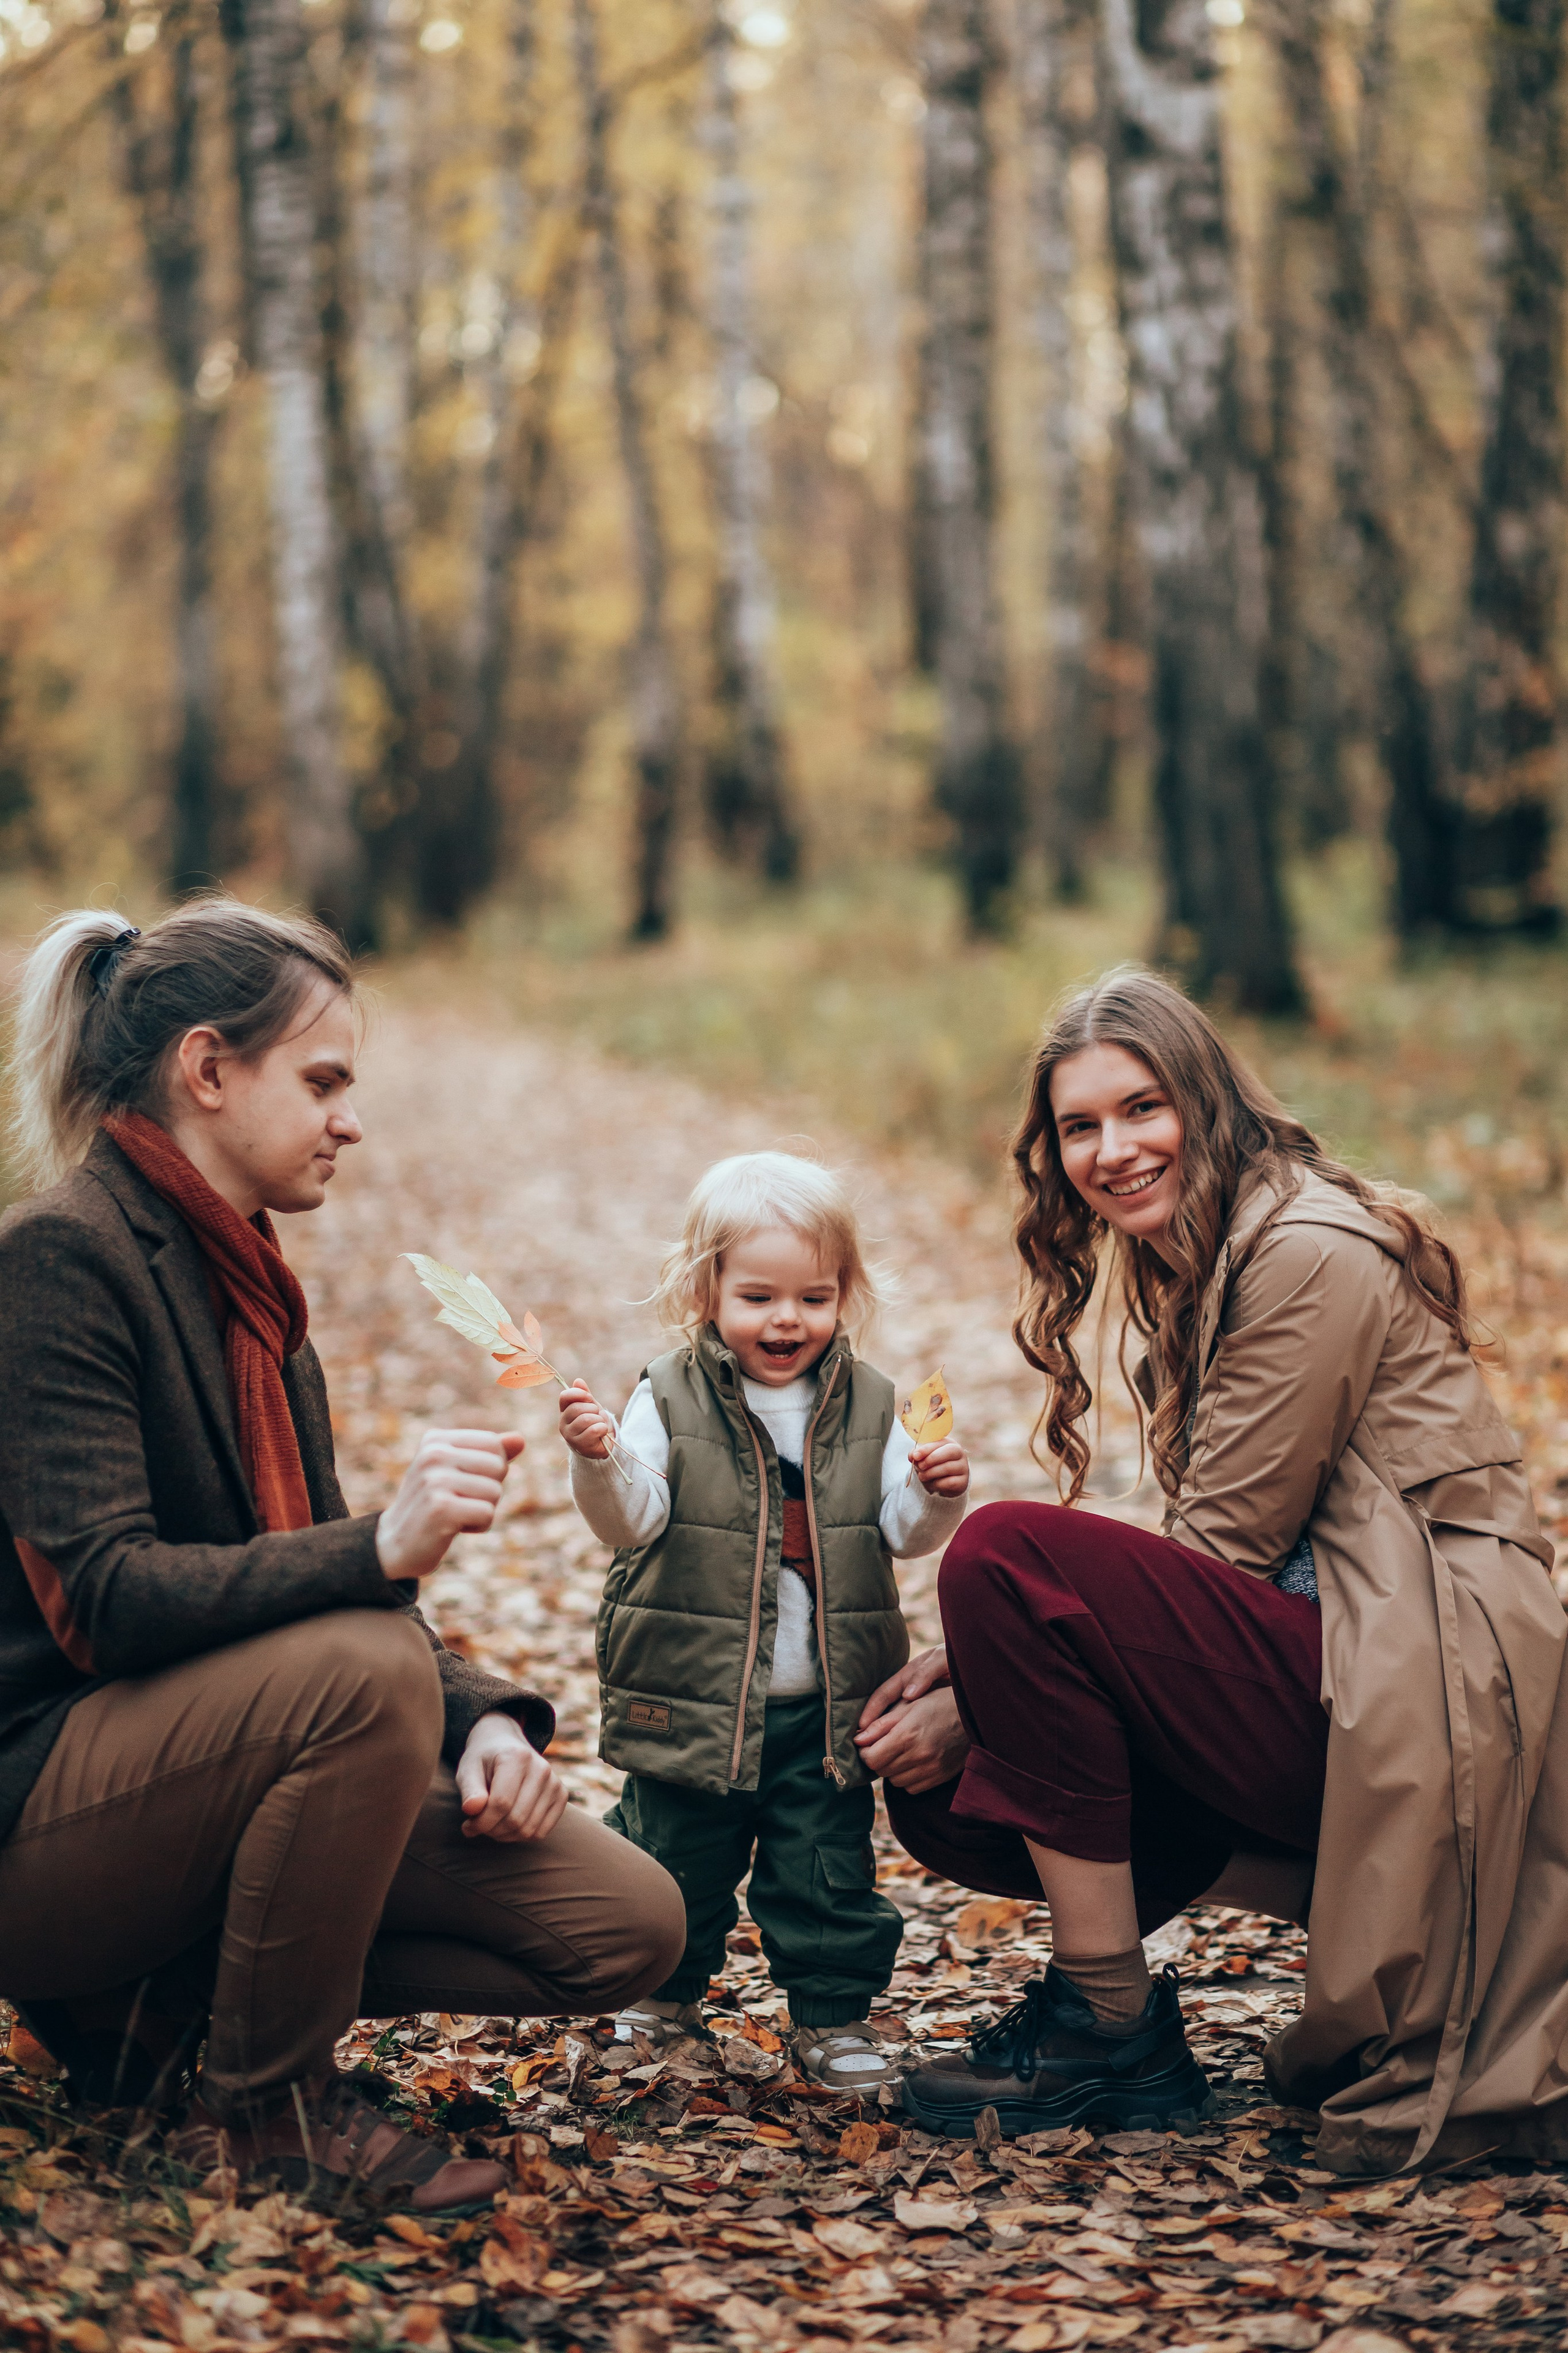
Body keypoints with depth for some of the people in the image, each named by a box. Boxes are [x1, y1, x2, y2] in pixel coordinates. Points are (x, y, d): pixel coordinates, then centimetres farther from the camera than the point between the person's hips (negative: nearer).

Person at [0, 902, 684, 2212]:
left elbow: (313, 1581, 15)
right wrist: (379, 1550, -37)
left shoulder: (242, 1282, 13)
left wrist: (483, 1720, -4)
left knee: (627, 1927, -5)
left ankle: (178, 1995, 5)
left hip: (206, 1780, 8)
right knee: (367, 1665, -35)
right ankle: (265, 2105, -15)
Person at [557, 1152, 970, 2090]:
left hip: (828, 1705, 1)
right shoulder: (670, 1401, -6)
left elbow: (903, 1529, 2)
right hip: (695, 1699, -1)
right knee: (675, 1863, 13)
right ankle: (666, 1990, 36)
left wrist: (936, 1495, -19)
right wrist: (599, 1461, -33)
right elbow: (632, 1518, -14)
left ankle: (835, 2015, 22)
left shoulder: (867, 1406, 2)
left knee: (829, 1871, 6)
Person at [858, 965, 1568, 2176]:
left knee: (1007, 1552, -21)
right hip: (1312, 1668, 10)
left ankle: (1115, 2033, -13)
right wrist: (987, 1664, -1)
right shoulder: (1198, 1258, 16)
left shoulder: (1313, 1255, -13)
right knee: (946, 1793, -2)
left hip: (1410, 1688, -9)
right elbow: (1212, 1558, 13)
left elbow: (1223, 1557, -15)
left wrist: (989, 1700, -12)